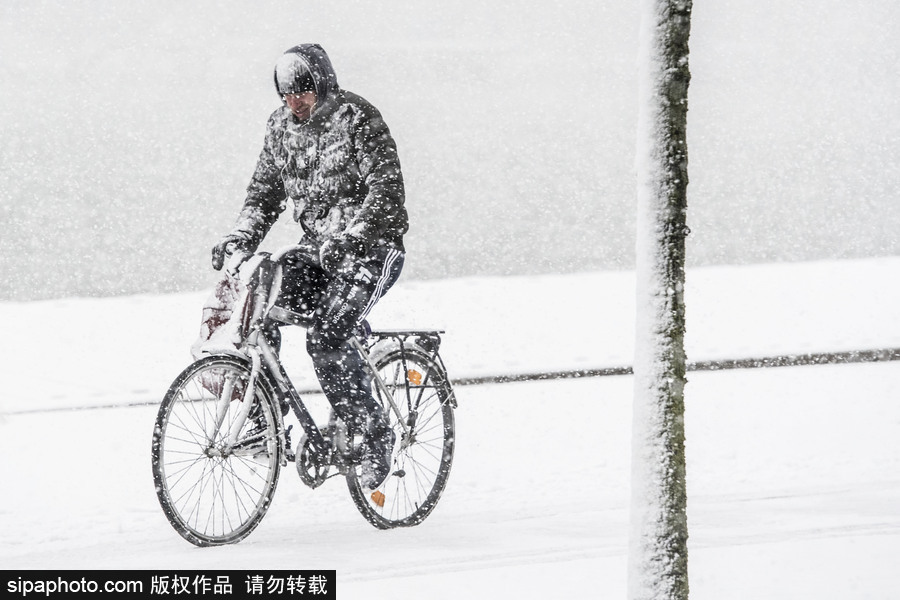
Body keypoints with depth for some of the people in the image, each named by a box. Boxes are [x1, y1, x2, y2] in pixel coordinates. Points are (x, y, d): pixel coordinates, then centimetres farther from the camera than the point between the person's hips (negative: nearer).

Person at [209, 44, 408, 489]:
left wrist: (347, 238, -32)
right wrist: (240, 238, -4)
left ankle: (374, 437, -10)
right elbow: (265, 190, 13)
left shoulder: (358, 119, -13)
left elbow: (385, 190, -20)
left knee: (325, 338, -25)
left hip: (370, 248, -7)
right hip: (317, 249, 7)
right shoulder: (282, 126, 8)